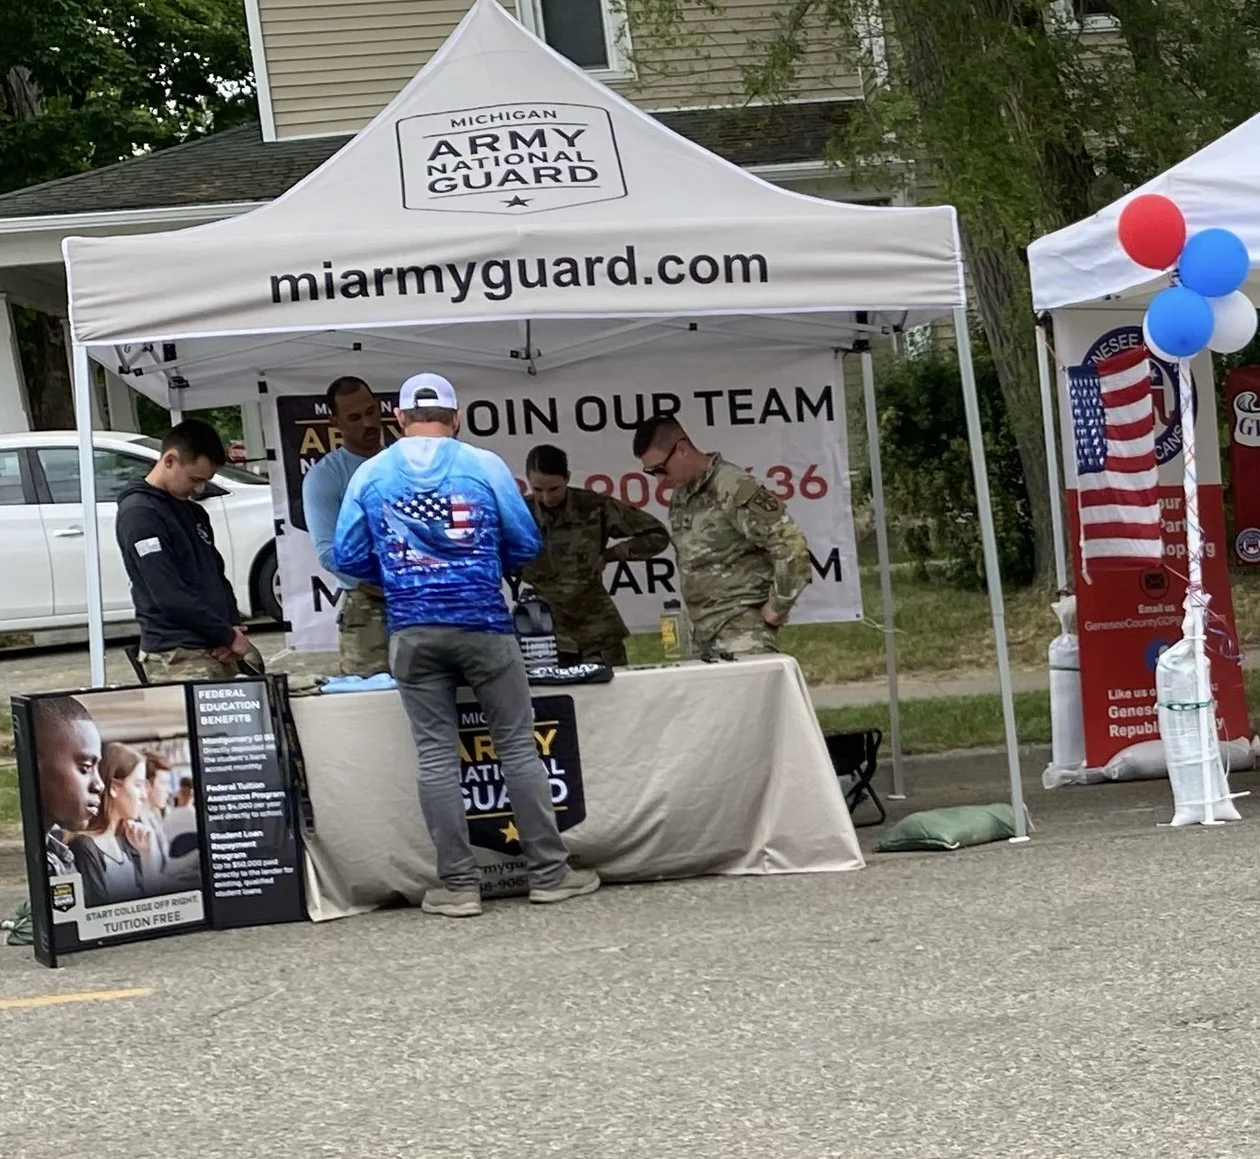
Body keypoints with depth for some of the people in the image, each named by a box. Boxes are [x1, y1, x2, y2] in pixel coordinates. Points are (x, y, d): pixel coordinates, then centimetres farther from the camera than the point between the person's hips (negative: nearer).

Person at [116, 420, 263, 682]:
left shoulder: (193, 513, 18)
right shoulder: (139, 514, -10)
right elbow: (169, 595, -16)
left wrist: (233, 626, 3)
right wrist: (227, 636, -10)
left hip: (219, 650, 8)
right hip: (178, 657, -8)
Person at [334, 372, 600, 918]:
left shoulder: (369, 476, 4)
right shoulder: (484, 466, 0)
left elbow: (349, 558, 6)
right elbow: (525, 544, 3)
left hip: (413, 631, 1)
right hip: (482, 623, -1)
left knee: (437, 756, 4)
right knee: (517, 746, 6)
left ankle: (458, 886, 3)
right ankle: (549, 872, 9)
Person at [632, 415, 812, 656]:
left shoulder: (734, 490, -14)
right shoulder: (679, 498, 12)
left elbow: (791, 545, -17)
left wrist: (777, 607, -11)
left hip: (742, 629, -8)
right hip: (704, 632, 8)